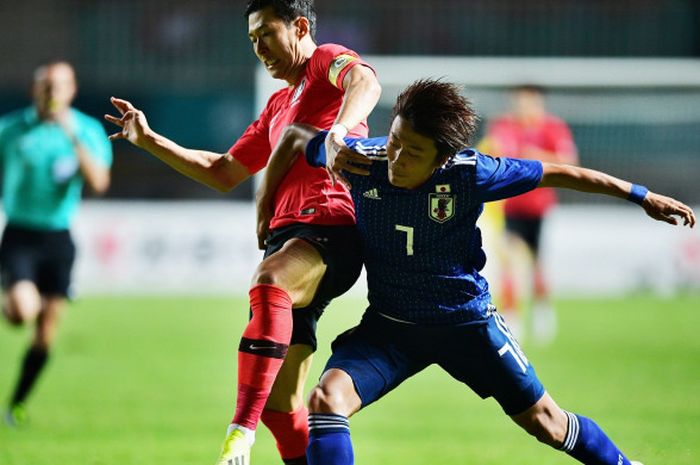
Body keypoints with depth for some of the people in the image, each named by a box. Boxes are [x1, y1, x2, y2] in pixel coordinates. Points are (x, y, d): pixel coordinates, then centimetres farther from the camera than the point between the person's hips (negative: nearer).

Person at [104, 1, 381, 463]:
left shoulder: (328, 61, 6)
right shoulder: (278, 106, 31)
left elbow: (365, 83, -19)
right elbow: (223, 173, 38)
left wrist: (339, 128, -39)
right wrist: (150, 141, 32)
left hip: (332, 223, -9)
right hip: (286, 234, 9)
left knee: (269, 282, -39)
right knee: (279, 403, 2)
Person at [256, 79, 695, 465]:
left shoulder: (469, 175, -24)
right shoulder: (362, 160, -20)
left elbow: (558, 174, -12)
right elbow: (294, 137, -1)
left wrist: (642, 196, -6)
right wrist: (265, 208, 4)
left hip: (468, 323, -1)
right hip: (390, 324, 1)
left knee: (544, 422, 9)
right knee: (326, 399, -23)